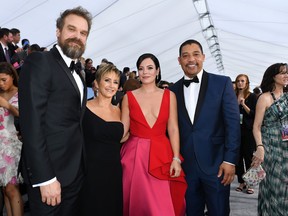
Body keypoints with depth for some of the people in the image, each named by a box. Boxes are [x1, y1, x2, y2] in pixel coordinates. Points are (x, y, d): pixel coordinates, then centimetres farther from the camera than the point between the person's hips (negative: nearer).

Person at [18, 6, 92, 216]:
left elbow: (75, 119, 12)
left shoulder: (77, 71, 13)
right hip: (50, 170, -7)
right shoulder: (40, 61, -12)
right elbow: (31, 123, -19)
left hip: (75, 170, 7)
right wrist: (45, 178, -21)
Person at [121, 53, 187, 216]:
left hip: (161, 155, 0)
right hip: (135, 156, 0)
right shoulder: (129, 96, 3)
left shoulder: (169, 95, 4)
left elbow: (173, 129, 1)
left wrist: (176, 158, -5)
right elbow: (123, 129, 3)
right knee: (136, 203, 9)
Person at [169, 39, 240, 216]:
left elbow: (233, 123, -6)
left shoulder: (222, 83, -2)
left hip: (216, 163, -2)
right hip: (186, 165, 3)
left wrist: (230, 160, -11)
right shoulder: (173, 90, 5)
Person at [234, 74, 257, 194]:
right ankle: (241, 182, 19)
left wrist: (244, 105, -18)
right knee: (238, 157, 7)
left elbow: (254, 114, -9)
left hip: (248, 131, -3)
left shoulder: (252, 97, -1)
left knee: (248, 157, 1)